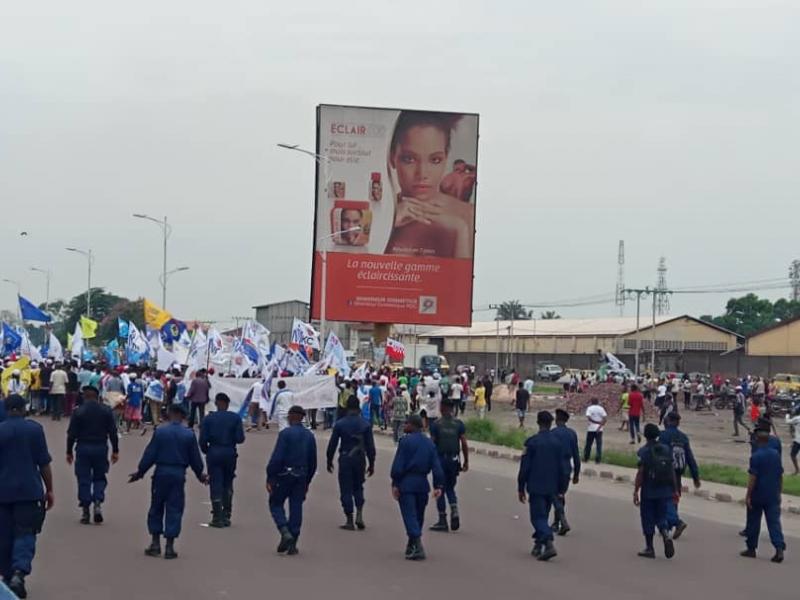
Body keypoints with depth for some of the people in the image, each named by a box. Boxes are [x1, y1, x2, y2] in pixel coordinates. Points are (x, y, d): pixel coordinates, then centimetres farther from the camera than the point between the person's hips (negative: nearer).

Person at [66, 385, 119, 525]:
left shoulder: (78, 412, -4)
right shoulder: (106, 411, 1)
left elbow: (71, 434, -3)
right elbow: (113, 432, 1)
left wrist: (69, 452, 5)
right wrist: (115, 451, 7)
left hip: (83, 448, -1)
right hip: (101, 448, 1)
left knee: (84, 479, 5)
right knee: (100, 477, 14)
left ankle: (85, 511, 4)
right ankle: (98, 503, -6)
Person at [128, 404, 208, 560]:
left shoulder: (160, 432, -4)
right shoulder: (189, 435, -1)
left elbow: (149, 455, -3)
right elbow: (195, 458, 6)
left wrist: (140, 472, 9)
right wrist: (200, 475, 22)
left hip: (161, 473, 0)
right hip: (179, 474, 1)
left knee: (156, 508, 12)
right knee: (174, 510, 5)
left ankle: (155, 543, 12)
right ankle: (169, 546, 2)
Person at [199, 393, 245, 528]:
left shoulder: (208, 419, -4)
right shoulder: (235, 418, -2)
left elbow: (203, 440, -7)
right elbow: (240, 438, -6)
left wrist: (206, 451, 11)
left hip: (214, 453, -1)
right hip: (230, 453, 1)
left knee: (215, 485, 2)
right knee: (228, 485, 15)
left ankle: (217, 518, -1)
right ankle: (226, 516, 16)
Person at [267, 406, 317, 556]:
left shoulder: (285, 433, -10)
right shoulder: (309, 436, 8)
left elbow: (277, 457, -15)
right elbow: (313, 462, 12)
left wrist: (269, 478, -10)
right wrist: (307, 481, 20)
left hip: (284, 475, -5)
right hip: (301, 476, 5)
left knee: (276, 504, 9)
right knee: (296, 507, 7)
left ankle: (285, 532, -12)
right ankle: (293, 544, 6)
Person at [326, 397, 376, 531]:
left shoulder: (339, 424, -7)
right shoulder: (365, 424, -3)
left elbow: (332, 444, -3)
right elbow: (370, 445, -1)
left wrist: (329, 460, 9)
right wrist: (371, 463, 8)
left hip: (345, 459, -2)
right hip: (360, 459, 2)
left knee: (346, 490, 4)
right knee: (358, 487, 19)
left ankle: (349, 521, 4)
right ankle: (359, 515, 5)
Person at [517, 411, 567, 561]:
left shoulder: (532, 442, -10)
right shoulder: (558, 443, 3)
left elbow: (525, 467, -9)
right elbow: (562, 468, 8)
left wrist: (521, 488, 0)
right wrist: (559, 489, 17)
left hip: (536, 487, -5)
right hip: (551, 488, 5)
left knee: (538, 517, -5)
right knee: (543, 516, 17)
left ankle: (549, 544, -22)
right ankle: (538, 546, 22)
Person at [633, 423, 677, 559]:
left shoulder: (643, 451, -9)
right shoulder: (666, 449, 4)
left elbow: (640, 473, -13)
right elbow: (672, 470, 4)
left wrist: (635, 492, -9)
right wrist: (675, 490, 11)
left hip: (649, 492, -4)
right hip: (665, 491, 4)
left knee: (648, 519, 7)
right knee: (661, 517, 13)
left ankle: (649, 548, 11)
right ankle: (666, 535, -15)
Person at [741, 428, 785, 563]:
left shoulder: (756, 456, -14)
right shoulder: (776, 455, 4)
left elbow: (753, 478, -16)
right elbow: (780, 476, 10)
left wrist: (748, 496, -11)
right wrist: (779, 493, 20)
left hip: (757, 496, -4)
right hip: (773, 496, 4)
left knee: (753, 523, 9)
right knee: (774, 521, 1)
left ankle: (751, 549, 18)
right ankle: (779, 548, -14)